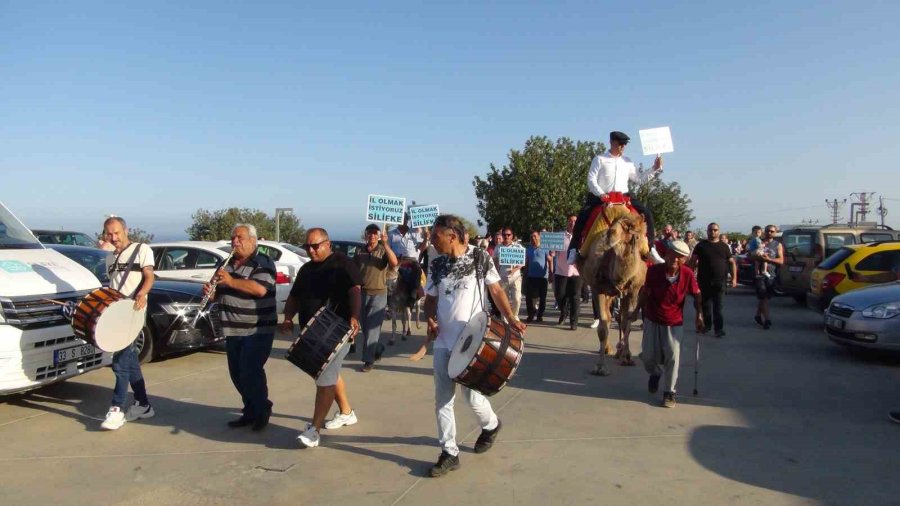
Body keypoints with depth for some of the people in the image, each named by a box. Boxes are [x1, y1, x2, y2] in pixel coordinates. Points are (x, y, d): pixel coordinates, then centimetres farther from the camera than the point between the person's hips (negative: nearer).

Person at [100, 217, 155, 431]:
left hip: (133, 311, -7)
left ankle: (117, 409, -12)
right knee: (130, 359, 10)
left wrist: (142, 293, -28)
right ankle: (143, 405, 18)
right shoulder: (110, 257, 20)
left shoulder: (142, 250, 0)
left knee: (121, 360, -14)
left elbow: (149, 277, -10)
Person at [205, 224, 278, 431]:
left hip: (258, 330, -8)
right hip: (233, 330, 8)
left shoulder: (263, 263, -9)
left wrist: (231, 281, -26)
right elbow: (219, 293, 21)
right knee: (237, 374, 10)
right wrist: (210, 291, -2)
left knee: (251, 372, -10)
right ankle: (250, 411, 24)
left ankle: (263, 411, 8)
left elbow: (260, 289, -25)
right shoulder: (227, 265, 15)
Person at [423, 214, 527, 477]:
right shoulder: (436, 265, 4)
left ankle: (491, 425, 35)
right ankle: (449, 453, 17)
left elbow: (496, 290, 1)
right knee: (442, 399, 4)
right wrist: (430, 319, -8)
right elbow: (430, 299, 12)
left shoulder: (480, 258, -7)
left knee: (472, 396, 2)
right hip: (443, 341, 4)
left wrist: (511, 318, -10)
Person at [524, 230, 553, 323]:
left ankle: (540, 315, 14)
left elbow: (550, 261, -3)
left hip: (542, 276, -3)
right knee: (529, 296, 0)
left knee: (542, 297, 3)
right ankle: (531, 315, 12)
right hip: (531, 276, 3)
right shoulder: (528, 249, 11)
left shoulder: (544, 248, -3)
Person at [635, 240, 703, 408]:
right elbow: (645, 292, -2)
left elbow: (697, 294, 0)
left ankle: (669, 392, 11)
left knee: (673, 356, -8)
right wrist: (637, 310, 4)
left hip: (674, 323, -1)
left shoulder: (688, 274, -17)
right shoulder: (654, 270, -18)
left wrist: (699, 315, -9)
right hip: (652, 320, 1)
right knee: (648, 356, 4)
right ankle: (655, 373, 41)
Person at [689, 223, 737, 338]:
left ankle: (719, 328, 0)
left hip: (720, 281, 0)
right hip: (704, 281, 0)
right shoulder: (701, 245, 5)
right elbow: (693, 261, 2)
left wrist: (734, 278, 1)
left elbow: (732, 262, 10)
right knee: (705, 305, 9)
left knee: (718, 306, -3)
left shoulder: (724, 246, 9)